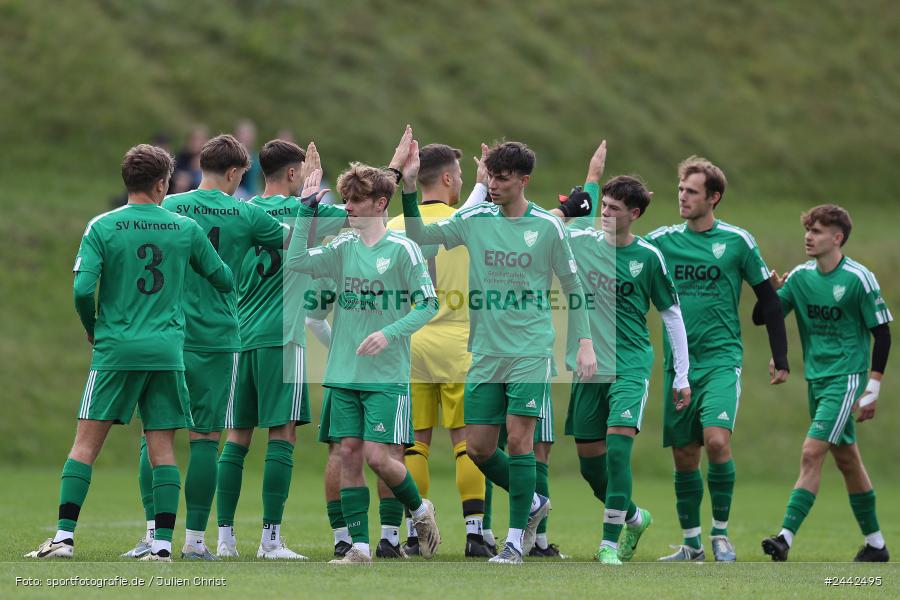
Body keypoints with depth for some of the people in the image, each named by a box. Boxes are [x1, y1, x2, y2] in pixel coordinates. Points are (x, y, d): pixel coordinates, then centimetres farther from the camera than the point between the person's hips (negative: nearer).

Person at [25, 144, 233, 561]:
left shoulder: (102, 227, -3)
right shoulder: (186, 229, 3)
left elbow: (82, 290, -10)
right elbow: (224, 280, 13)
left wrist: (93, 330, 9)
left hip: (116, 350, -1)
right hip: (167, 352, 1)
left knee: (86, 444, 3)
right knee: (162, 449, 5)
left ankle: (64, 535, -3)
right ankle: (162, 543, 0)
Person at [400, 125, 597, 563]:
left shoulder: (548, 227, -2)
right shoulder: (475, 220, 5)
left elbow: (573, 286, 5)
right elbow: (420, 235, 3)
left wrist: (585, 342, -1)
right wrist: (408, 185, -9)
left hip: (530, 351, -4)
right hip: (485, 351, 4)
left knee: (519, 437, -11)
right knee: (477, 447, 3)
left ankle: (516, 539, -3)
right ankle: (532, 502, 27)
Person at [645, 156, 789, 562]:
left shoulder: (737, 242, -1)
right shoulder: (662, 240, 6)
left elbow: (768, 300, 6)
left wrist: (781, 360, 5)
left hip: (722, 360, -3)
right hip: (678, 362, 3)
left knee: (716, 441, -20)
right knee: (684, 455, 4)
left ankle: (721, 534, -7)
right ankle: (691, 543, 16)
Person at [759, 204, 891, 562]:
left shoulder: (858, 279, -12)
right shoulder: (801, 276, 4)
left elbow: (882, 333, -7)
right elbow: (761, 318, 5)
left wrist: (873, 388, -10)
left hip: (846, 378, -7)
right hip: (816, 380, 7)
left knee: (812, 454, -17)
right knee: (846, 459, 14)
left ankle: (786, 538, -22)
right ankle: (875, 544, 24)